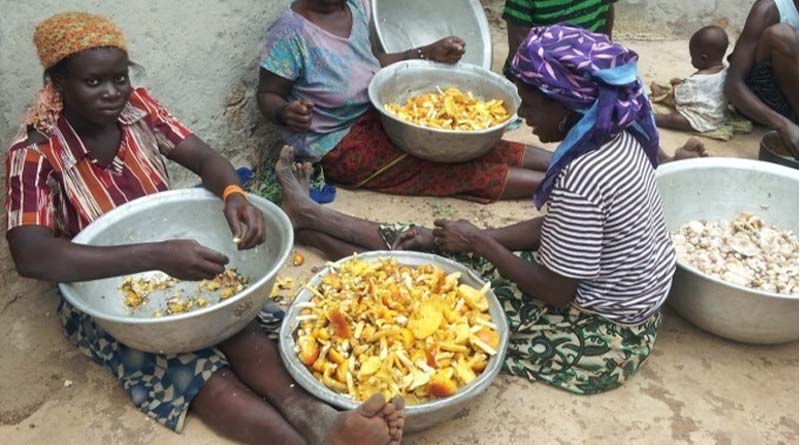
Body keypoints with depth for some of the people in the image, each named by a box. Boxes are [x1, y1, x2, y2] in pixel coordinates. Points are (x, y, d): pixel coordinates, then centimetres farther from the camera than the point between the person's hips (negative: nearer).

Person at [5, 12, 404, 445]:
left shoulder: (137, 106, -5)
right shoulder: (35, 152, -19)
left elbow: (203, 158, -10)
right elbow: (30, 256, -33)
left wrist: (233, 195, -37)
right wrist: (157, 256, -45)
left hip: (169, 258, 4)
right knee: (189, 368, -30)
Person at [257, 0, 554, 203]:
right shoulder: (290, 33, -19)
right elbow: (267, 96, -12)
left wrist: (428, 53, 2)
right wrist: (284, 113, -35)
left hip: (377, 113, 6)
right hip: (340, 145, -6)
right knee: (451, 166, -14)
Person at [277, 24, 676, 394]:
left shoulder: (582, 177, -33)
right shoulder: (616, 136, -4)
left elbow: (557, 292, -25)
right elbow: (557, 228, 4)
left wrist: (478, 242, -13)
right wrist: (473, 238, 1)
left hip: (599, 333, -8)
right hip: (618, 303, 8)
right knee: (425, 247, 9)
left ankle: (307, 222, 20)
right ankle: (308, 214, 24)